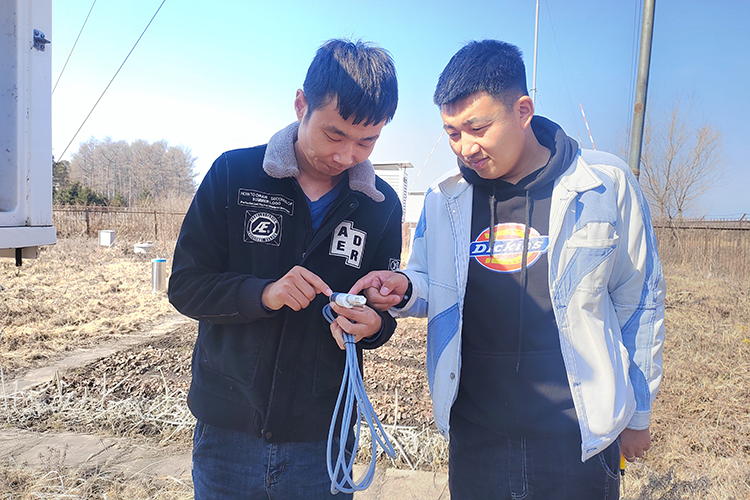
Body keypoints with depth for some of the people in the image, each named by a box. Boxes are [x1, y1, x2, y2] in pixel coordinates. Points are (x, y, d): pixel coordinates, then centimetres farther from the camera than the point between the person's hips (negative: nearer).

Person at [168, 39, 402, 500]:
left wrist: (374, 325, -18)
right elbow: (185, 285, -6)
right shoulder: (233, 173, -8)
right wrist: (262, 294, -24)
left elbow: (385, 309, 5)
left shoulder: (382, 205, -3)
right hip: (229, 431, 0)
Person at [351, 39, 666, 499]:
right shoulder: (443, 199, 0)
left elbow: (639, 303, 2)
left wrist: (637, 414, 10)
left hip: (577, 436, -2)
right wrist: (404, 289, -12)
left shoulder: (605, 184, -7)